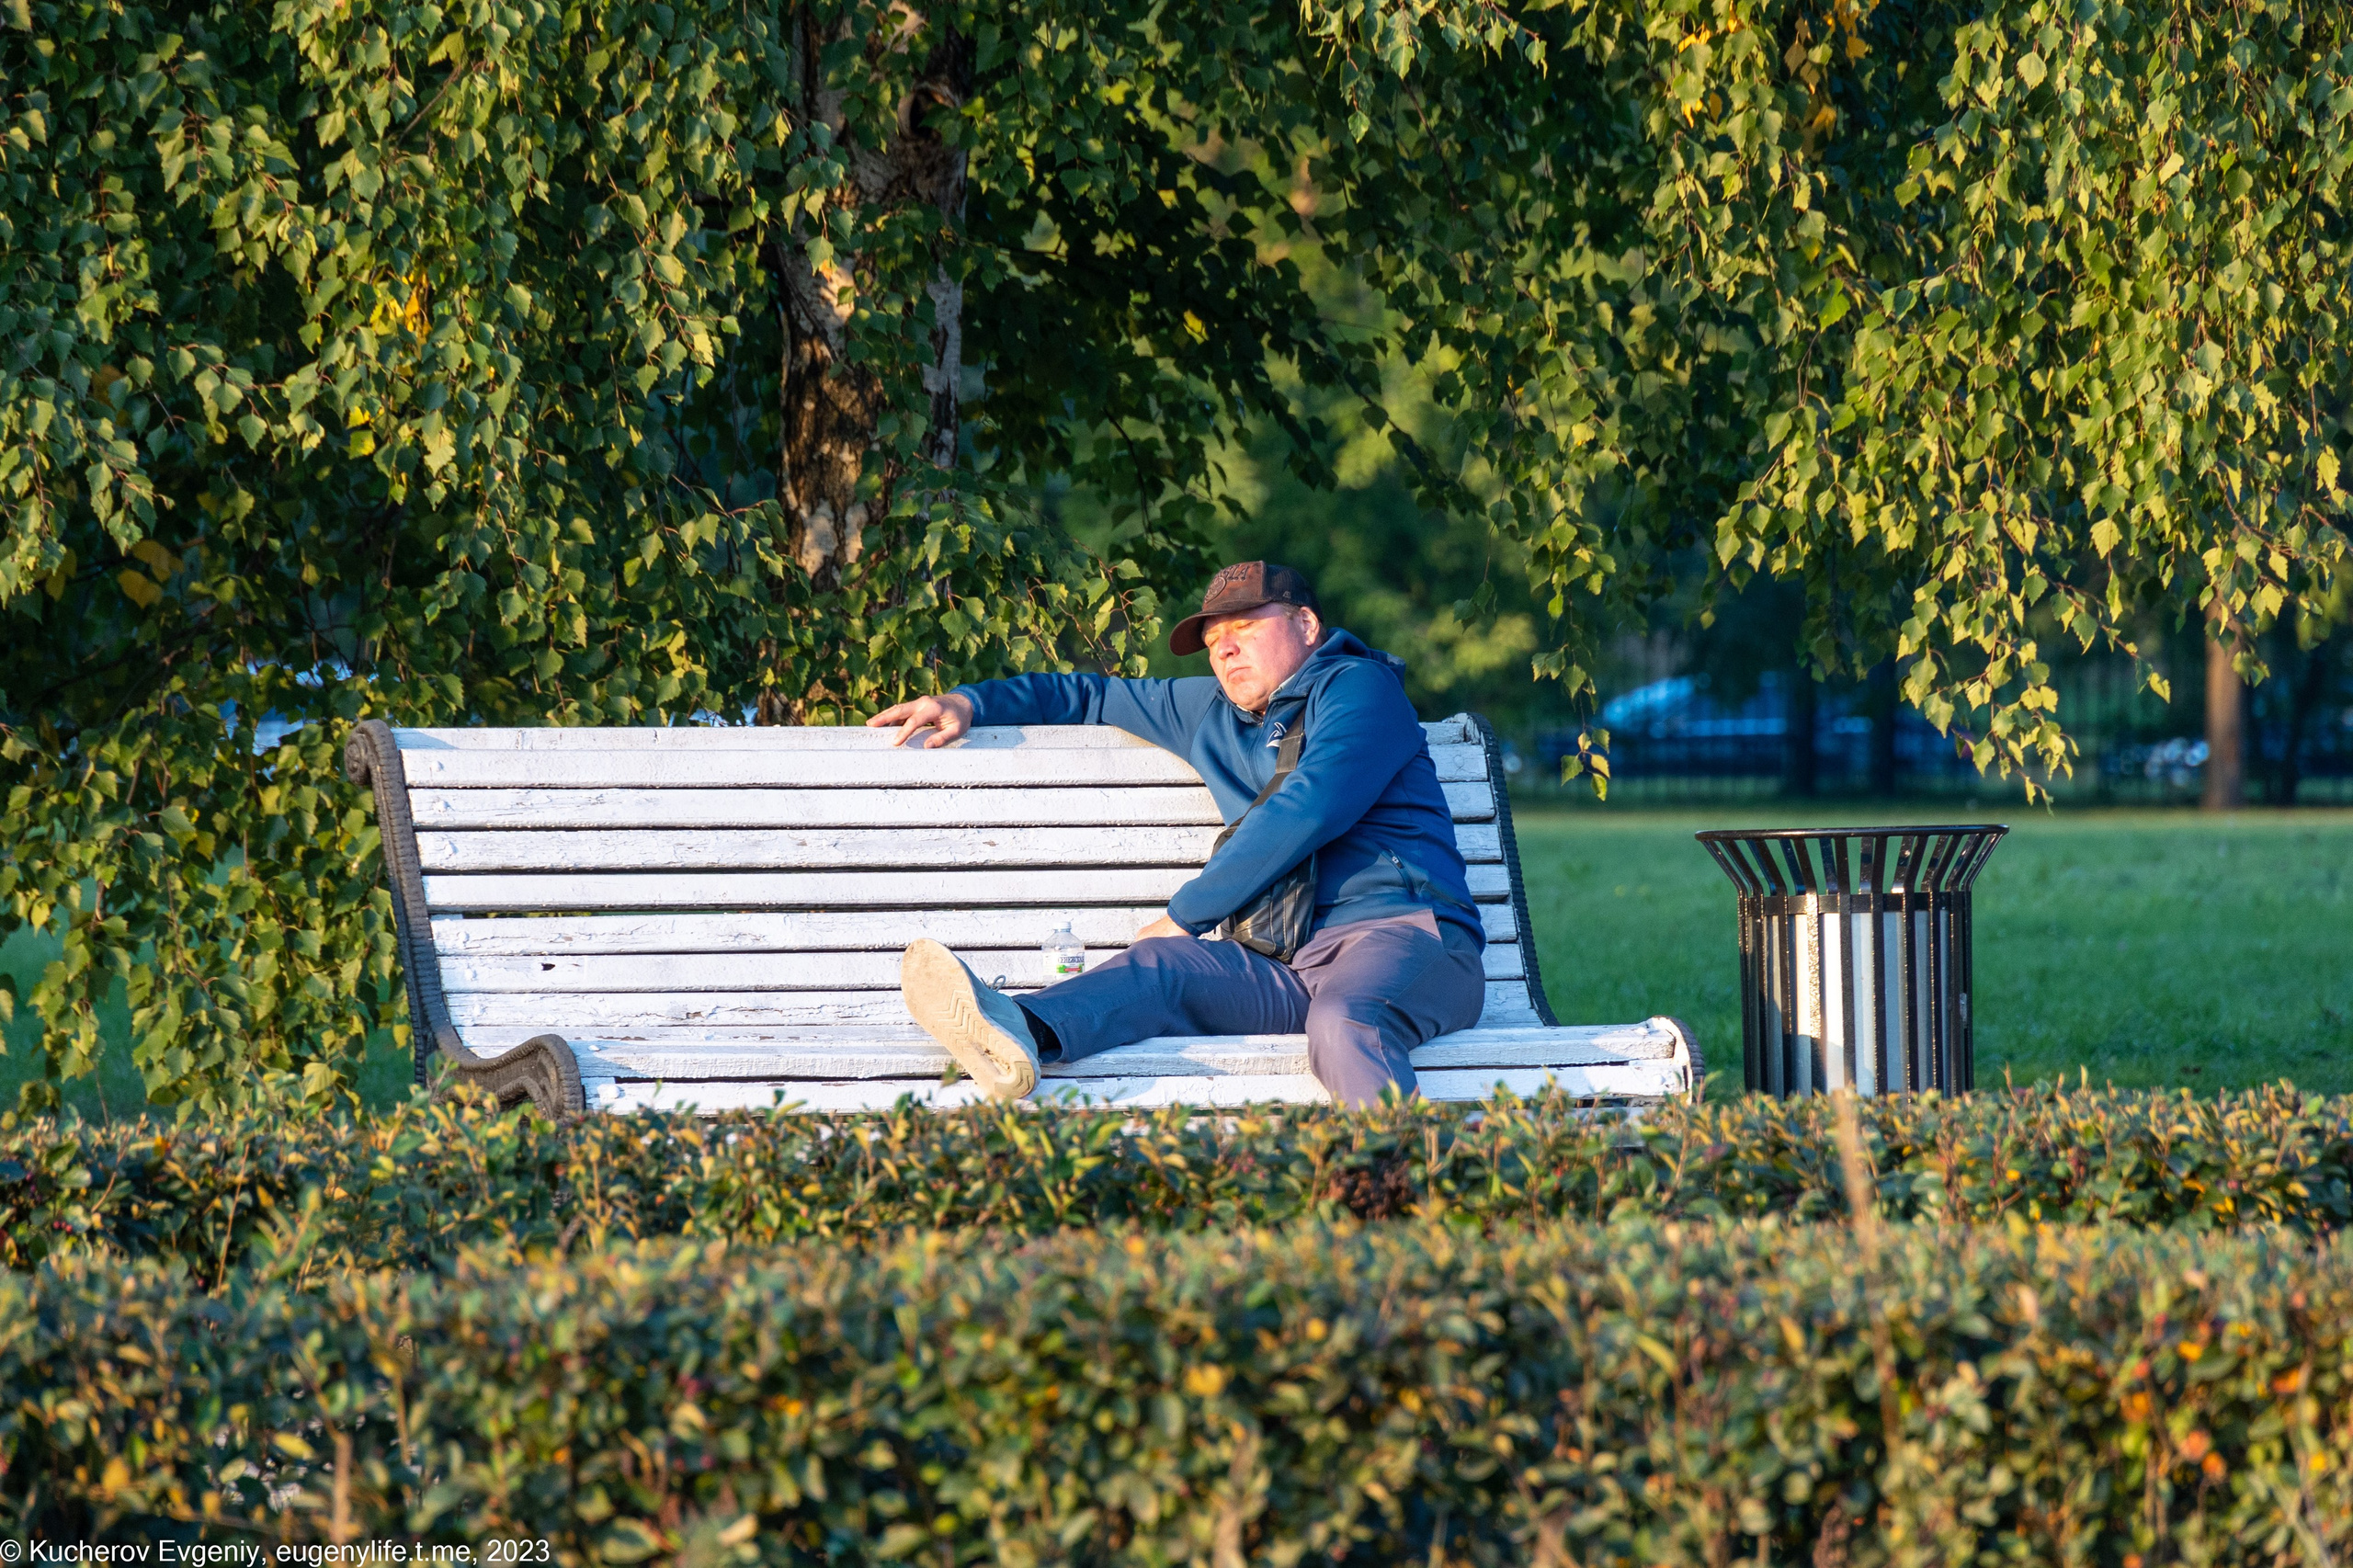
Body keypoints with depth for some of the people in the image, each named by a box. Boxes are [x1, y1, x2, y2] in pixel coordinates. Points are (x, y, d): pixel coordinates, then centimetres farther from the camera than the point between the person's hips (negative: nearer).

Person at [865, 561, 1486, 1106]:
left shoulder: (1358, 688, 5)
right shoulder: (1213, 714, 29)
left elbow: (1306, 812, -8)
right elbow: (1094, 698, 43)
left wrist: (1186, 916, -1)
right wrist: (970, 703, 29)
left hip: (1406, 933, -6)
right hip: (1295, 964, 6)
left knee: (1342, 1021, -39)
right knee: (1158, 966, -22)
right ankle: (1018, 1030, -51)